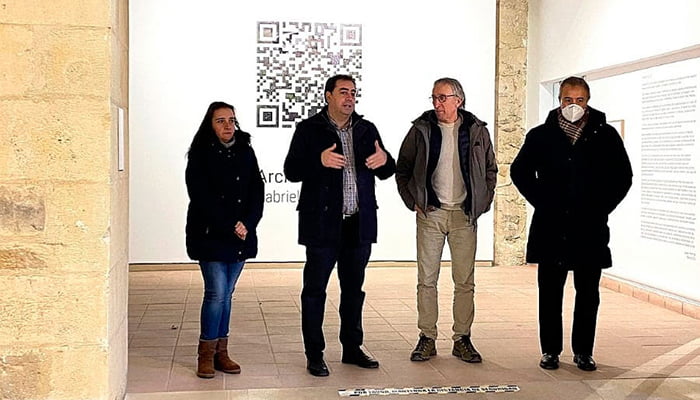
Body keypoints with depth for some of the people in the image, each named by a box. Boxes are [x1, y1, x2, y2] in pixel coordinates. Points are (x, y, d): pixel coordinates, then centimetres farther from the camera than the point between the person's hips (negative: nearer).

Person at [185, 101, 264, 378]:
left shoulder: (246, 153, 9)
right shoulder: (200, 155, -4)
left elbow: (257, 192, 5)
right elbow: (202, 197, -12)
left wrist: (247, 225, -10)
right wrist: (229, 227, -16)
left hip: (241, 238, 4)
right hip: (210, 236, -4)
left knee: (226, 295, 9)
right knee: (216, 294, -8)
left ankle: (221, 353, 16)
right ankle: (206, 354, 5)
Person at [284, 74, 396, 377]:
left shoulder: (367, 130, 11)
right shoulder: (309, 130, 0)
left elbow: (386, 173, 12)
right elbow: (291, 171, -7)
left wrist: (384, 160, -12)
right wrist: (319, 160, -24)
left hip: (359, 224, 4)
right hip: (322, 224, -4)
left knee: (354, 288, 13)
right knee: (315, 289, 2)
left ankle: (352, 348, 25)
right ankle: (314, 355, 12)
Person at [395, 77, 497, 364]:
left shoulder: (477, 131, 4)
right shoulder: (421, 129, 2)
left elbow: (490, 170, 15)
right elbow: (402, 170, 10)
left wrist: (482, 204, 7)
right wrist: (413, 202, 3)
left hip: (464, 215, 1)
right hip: (430, 213, 0)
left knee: (465, 281, 3)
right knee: (427, 280, 1)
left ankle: (462, 339, 13)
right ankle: (427, 339, 10)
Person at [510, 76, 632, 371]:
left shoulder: (605, 136, 3)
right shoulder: (541, 135, 4)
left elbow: (622, 176, 9)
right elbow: (520, 171, 12)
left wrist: (602, 208, 0)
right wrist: (541, 202, 3)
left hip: (590, 228, 0)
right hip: (551, 228, 0)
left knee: (588, 293, 6)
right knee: (550, 292, 6)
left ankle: (583, 352, 19)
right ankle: (550, 350, 16)